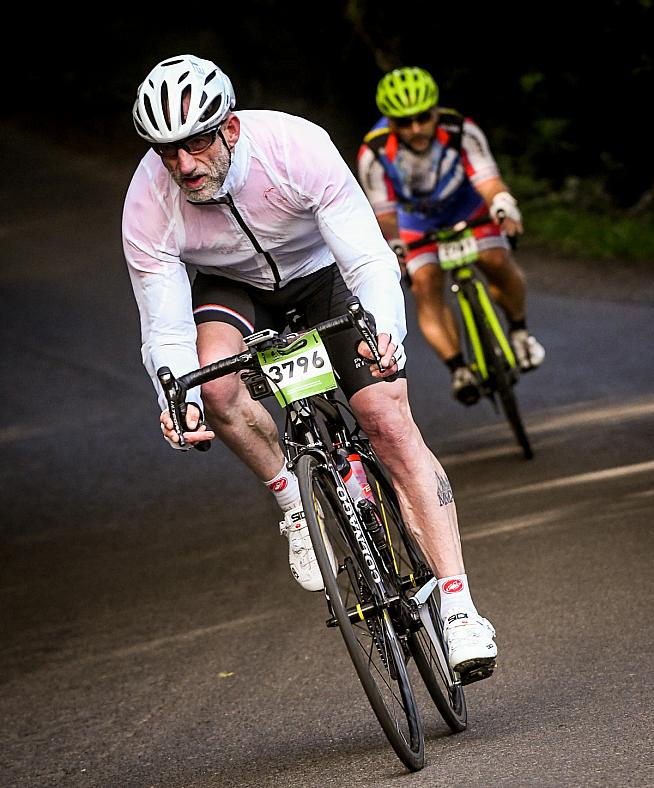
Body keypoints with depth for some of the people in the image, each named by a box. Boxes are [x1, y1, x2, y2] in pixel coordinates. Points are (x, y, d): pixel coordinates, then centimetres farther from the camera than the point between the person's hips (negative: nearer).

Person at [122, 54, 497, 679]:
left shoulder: (296, 147, -35)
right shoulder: (148, 206, -29)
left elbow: (371, 260, -34)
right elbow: (166, 331, -27)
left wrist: (383, 333, -54)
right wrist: (179, 403, -47)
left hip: (323, 270, -1)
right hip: (230, 286, 1)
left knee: (390, 422, -17)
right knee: (216, 382, -33)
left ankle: (459, 610, -16)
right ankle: (295, 504, -6)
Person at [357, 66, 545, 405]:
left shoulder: (460, 132, -34)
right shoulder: (374, 153, -32)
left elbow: (489, 181, -41)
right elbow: (383, 213, -26)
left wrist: (504, 206, -63)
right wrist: (393, 248, -46)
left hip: (467, 206, 0)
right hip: (416, 219, 0)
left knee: (497, 261, -21)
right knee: (425, 285, -19)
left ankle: (519, 330, 5)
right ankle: (458, 369, -14)